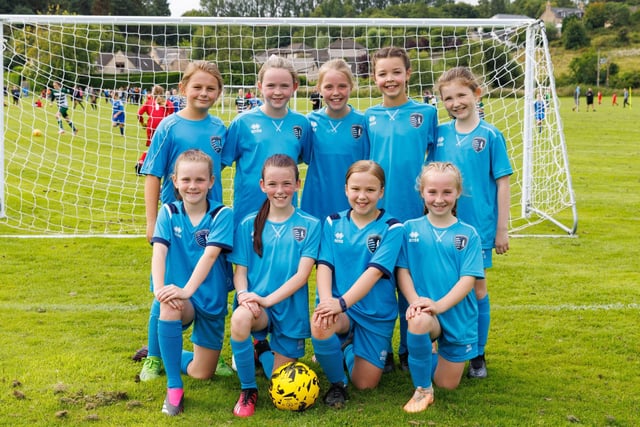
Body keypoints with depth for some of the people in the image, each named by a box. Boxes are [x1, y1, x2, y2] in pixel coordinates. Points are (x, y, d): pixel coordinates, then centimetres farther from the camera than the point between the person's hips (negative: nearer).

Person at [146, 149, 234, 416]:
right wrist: (159, 287, -33)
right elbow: (159, 252, -16)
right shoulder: (169, 212, -3)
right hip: (180, 297, 0)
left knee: (202, 374, 3)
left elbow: (210, 255, -23)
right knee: (169, 306, -38)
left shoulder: (221, 214, -10)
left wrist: (187, 289, -36)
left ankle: (170, 353, 37)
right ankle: (174, 388, -23)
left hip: (210, 301, 0)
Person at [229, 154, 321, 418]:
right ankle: (248, 390, -13)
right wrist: (243, 295, -20)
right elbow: (240, 270, 2)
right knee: (240, 318, -37)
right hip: (257, 305, 0)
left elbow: (302, 274, -10)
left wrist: (267, 299, -22)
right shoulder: (249, 224, 3)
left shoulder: (309, 225, -3)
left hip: (291, 311, 0)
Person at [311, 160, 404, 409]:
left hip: (376, 314, -1)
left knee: (365, 384, 0)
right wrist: (327, 300, -26)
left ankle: (347, 347, 35)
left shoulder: (391, 228, -8)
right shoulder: (333, 223, 3)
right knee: (320, 326, -35)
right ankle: (336, 383, -5)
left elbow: (374, 272, -19)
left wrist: (342, 302, -32)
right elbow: (324, 266, -6)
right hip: (338, 306, 1)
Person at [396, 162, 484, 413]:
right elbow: (402, 271, -2)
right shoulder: (410, 229, 2)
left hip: (457, 316, 1)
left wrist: (439, 305, -24)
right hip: (425, 311, -1)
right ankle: (422, 390, -15)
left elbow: (468, 279, -9)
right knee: (418, 321, -38)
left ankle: (439, 357, 42)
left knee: (448, 384, 5)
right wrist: (414, 301, -21)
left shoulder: (468, 234, -2)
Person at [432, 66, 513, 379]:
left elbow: (502, 183, -4)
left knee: (476, 286, 7)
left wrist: (502, 229, -5)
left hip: (478, 225, -2)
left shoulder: (491, 136, -6)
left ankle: (478, 355, 19)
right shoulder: (440, 134, 2)